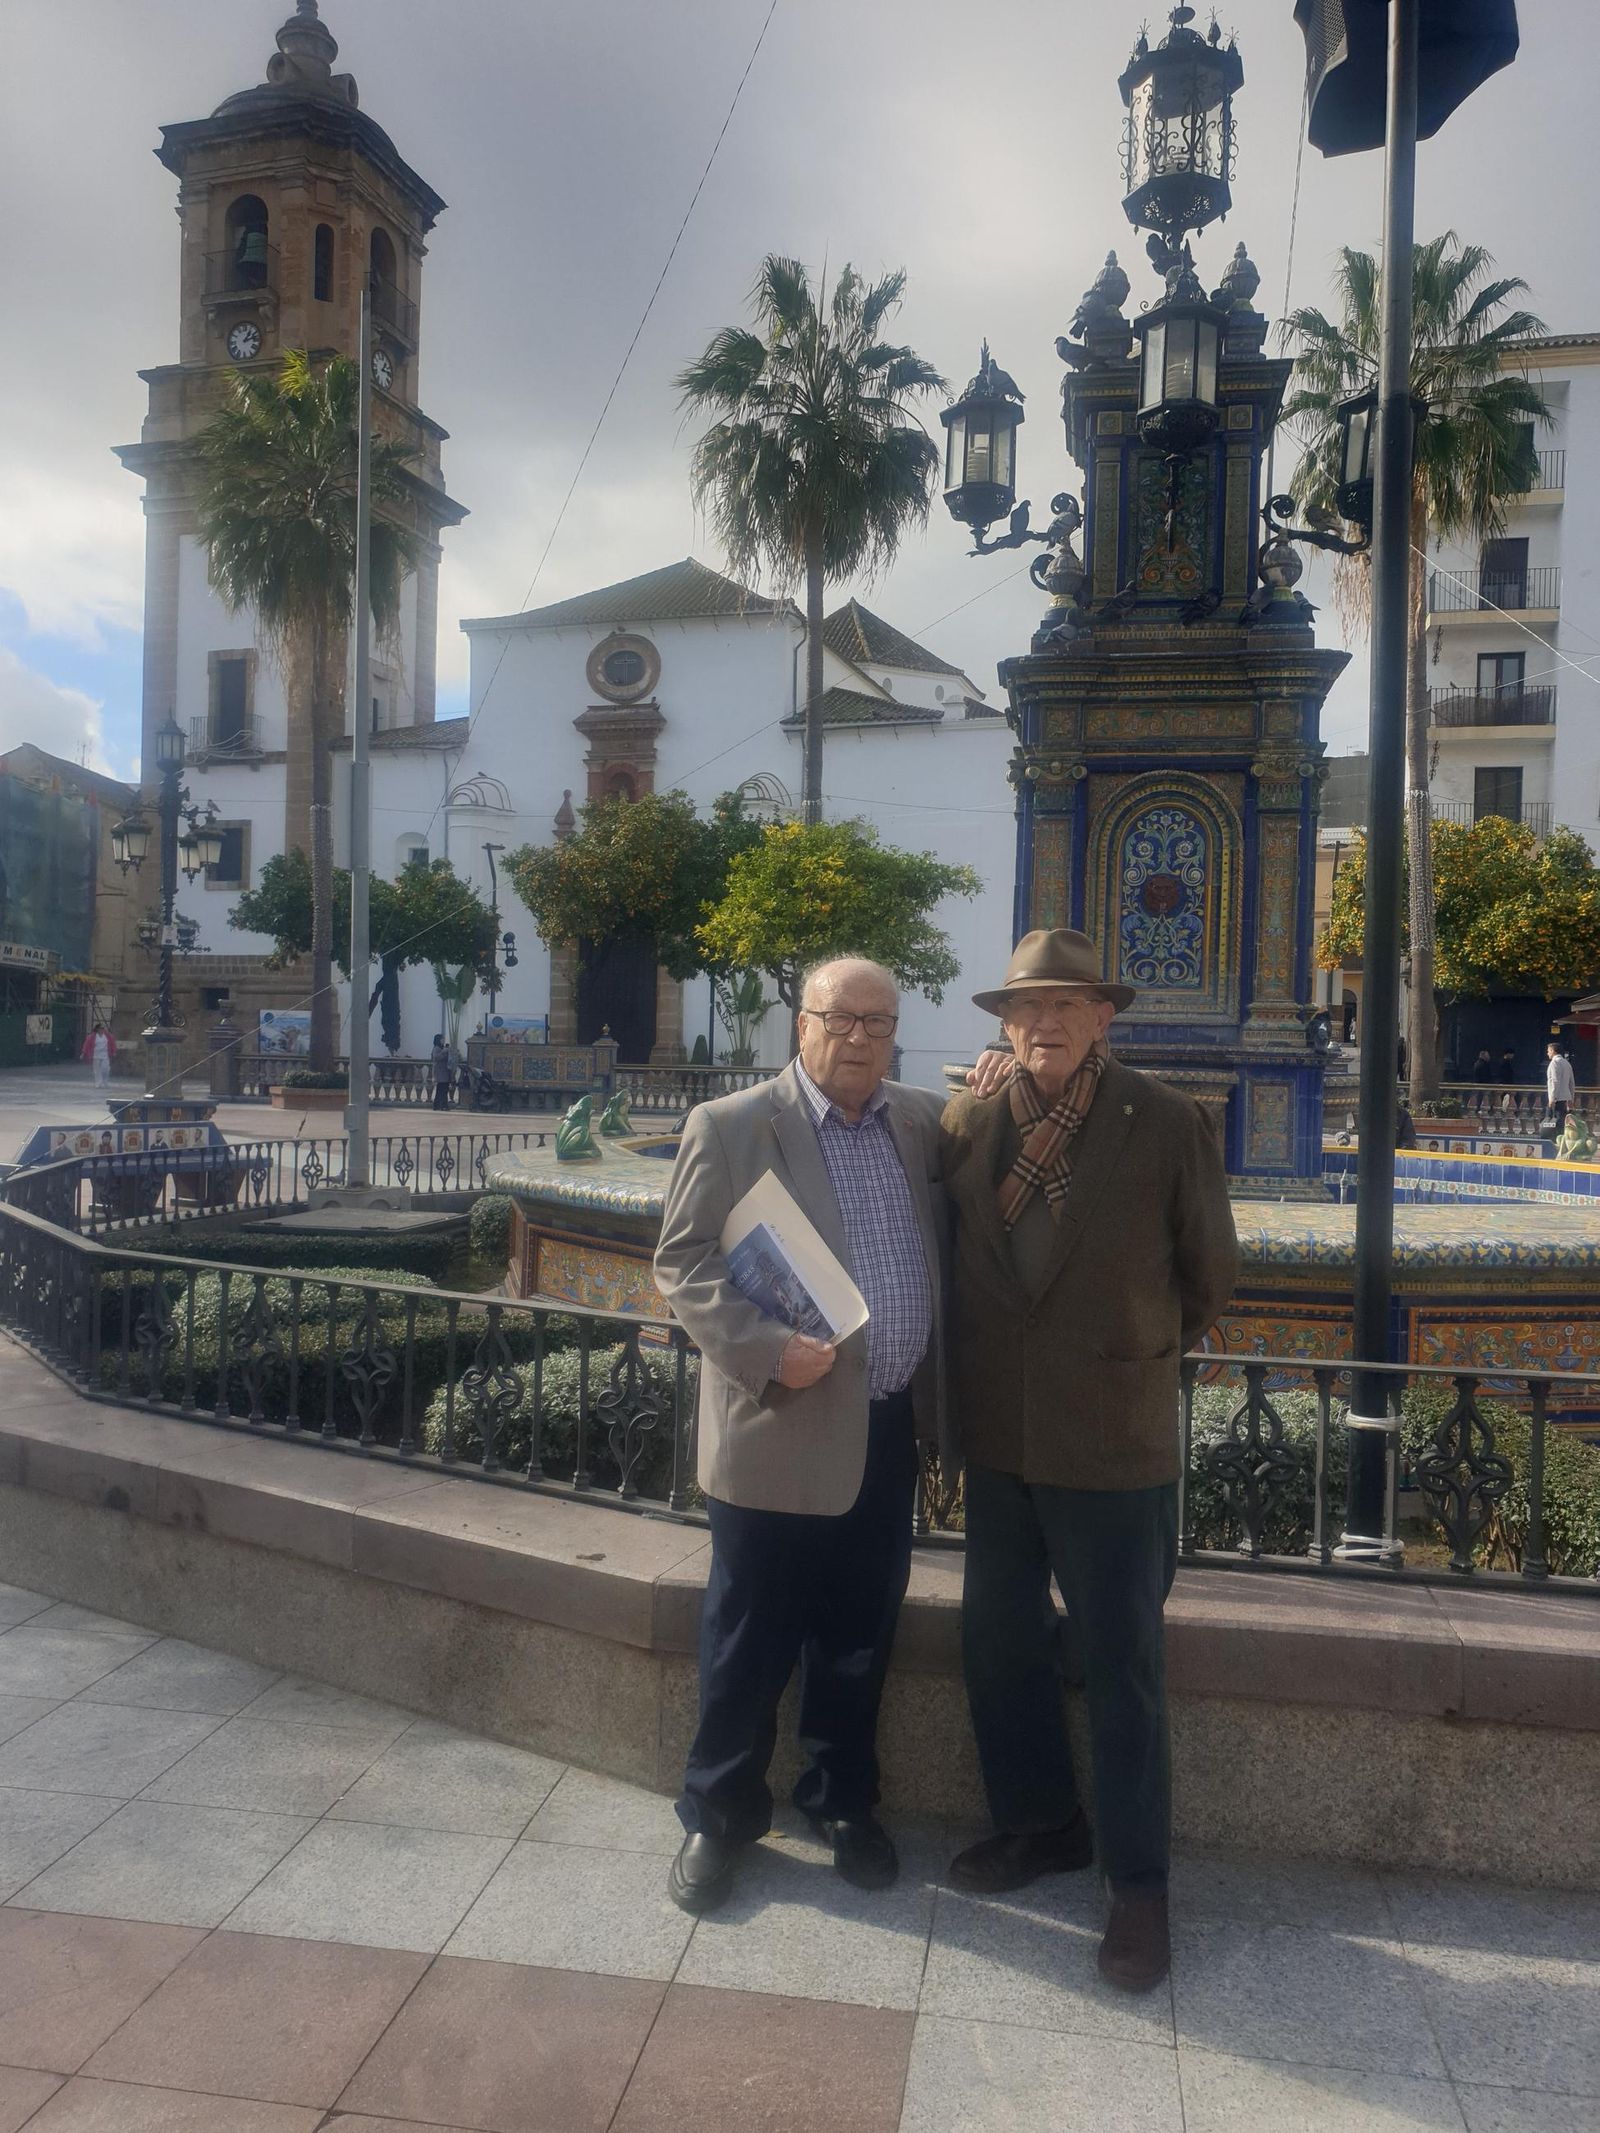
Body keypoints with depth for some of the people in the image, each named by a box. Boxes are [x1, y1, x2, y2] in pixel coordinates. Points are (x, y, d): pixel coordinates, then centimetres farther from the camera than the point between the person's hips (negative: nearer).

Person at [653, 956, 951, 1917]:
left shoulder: (925, 1120, 8)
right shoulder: (731, 1126, -6)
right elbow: (683, 1261, -7)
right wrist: (767, 1349, -21)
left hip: (888, 1431, 4)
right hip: (780, 1428, -4)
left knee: (860, 1637, 17)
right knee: (750, 1641, 9)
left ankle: (844, 1800, 37)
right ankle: (721, 1815, 29)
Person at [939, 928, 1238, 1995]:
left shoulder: (1168, 1125, -10)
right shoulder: (968, 1121, -1)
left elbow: (1211, 1270, 2)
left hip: (1114, 1445, -4)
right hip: (998, 1437, 4)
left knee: (1122, 1668, 7)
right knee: (1000, 1644, 17)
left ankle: (1139, 1883, 25)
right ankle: (1040, 1823, 39)